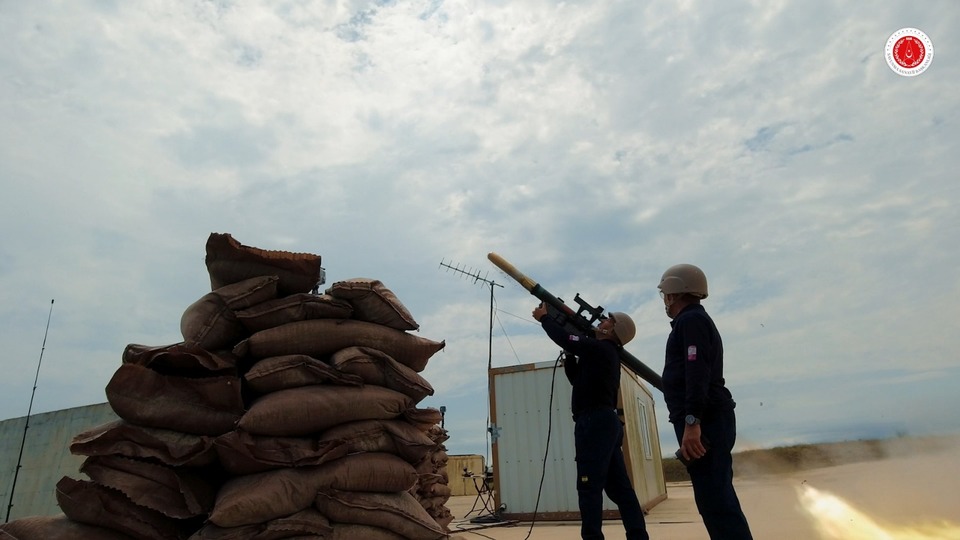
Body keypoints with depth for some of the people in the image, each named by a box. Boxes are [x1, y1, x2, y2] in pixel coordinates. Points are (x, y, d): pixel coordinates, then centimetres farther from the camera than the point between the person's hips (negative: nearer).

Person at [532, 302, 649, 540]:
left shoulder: (600, 348, -9)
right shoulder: (604, 353, 21)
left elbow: (563, 338, -11)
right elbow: (578, 379, 27)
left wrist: (544, 317, 6)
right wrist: (569, 355, 17)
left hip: (595, 422, -10)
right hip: (606, 422, 10)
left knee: (589, 485, -8)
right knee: (619, 486, 10)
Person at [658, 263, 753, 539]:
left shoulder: (690, 320, -8)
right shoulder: (697, 320, 23)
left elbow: (697, 373, -21)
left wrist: (692, 422, -28)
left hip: (704, 422, -10)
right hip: (709, 420, 10)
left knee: (715, 501, -12)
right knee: (716, 498, 11)